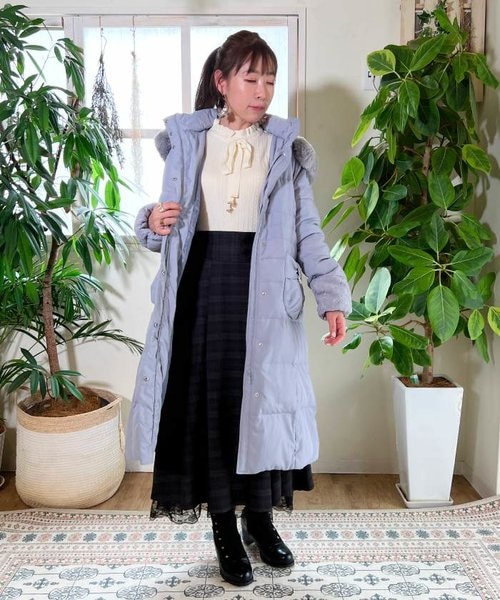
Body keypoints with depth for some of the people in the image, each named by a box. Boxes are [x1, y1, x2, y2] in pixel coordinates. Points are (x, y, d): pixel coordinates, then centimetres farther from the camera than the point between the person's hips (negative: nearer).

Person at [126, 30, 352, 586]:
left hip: (264, 287, 0)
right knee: (209, 400, 3)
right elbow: (169, 221, 11)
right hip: (203, 283, 0)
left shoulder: (285, 146, 6)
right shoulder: (187, 139, 6)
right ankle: (224, 527, 20)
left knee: (263, 398, 5)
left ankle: (260, 517, 26)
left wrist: (331, 296, -6)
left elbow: (308, 230, 4)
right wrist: (153, 221, -13)